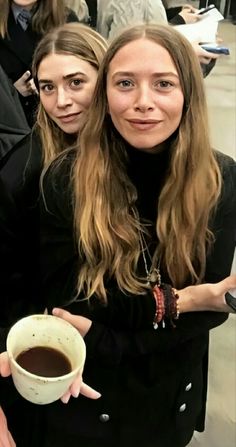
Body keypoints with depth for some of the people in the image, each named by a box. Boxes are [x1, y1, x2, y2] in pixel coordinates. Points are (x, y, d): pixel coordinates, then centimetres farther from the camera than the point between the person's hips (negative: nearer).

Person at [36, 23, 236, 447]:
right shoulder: (63, 180, -21)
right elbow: (63, 301, -17)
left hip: (171, 394, 2)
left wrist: (103, 334, -24)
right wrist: (165, 302, -25)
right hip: (82, 397, -1)